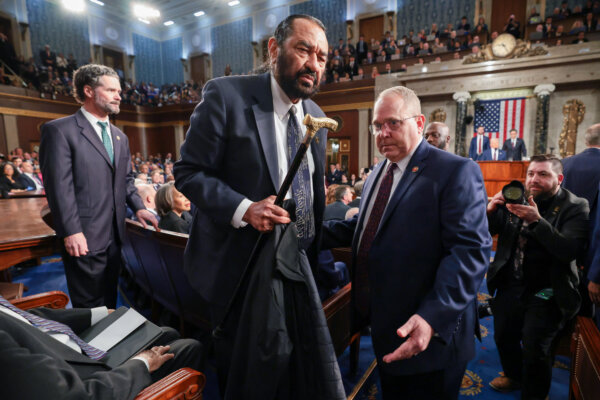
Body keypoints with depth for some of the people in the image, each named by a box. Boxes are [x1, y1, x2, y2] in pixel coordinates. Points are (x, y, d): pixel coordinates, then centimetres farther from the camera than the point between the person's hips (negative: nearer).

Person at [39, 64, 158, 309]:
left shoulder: (120, 136, 16)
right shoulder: (59, 130, -7)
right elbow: (59, 186, -14)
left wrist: (138, 207, 4)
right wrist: (71, 231, -19)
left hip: (114, 233, 7)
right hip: (84, 237, -6)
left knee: (109, 298, 18)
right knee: (89, 305, 6)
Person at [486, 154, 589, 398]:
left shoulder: (574, 207, -9)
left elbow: (570, 250, -22)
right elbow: (487, 232, -1)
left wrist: (536, 221, -33)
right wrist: (490, 210, -21)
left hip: (546, 293, -4)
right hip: (510, 285, 4)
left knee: (534, 347, -7)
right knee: (504, 337, 16)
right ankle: (514, 377, 45)